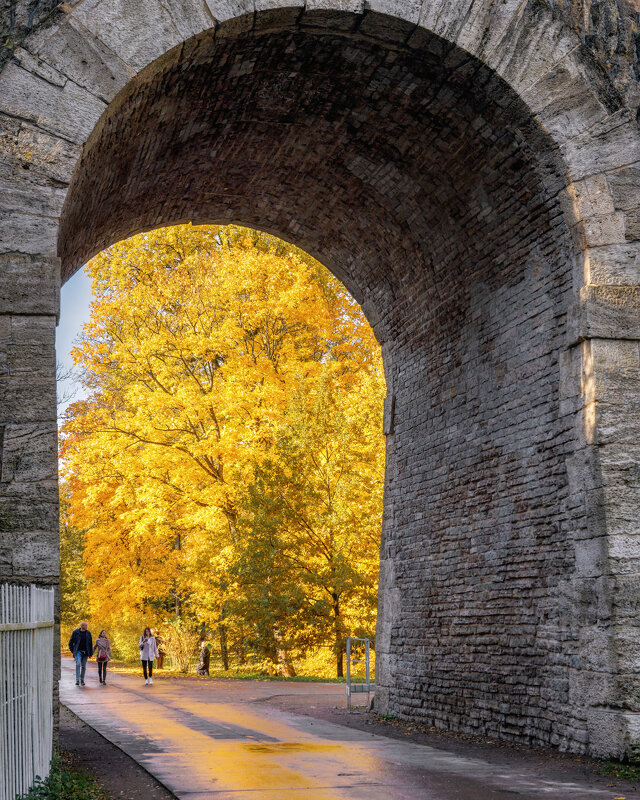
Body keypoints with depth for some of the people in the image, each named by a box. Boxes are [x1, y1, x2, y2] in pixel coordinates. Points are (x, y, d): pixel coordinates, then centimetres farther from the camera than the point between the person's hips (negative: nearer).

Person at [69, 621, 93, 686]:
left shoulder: (88, 633, 6)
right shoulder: (76, 632, -2)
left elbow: (90, 643, 11)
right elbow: (71, 642, 5)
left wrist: (90, 653, 7)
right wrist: (72, 651, 0)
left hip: (85, 652, 3)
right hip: (78, 651, -3)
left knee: (83, 666, 7)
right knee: (78, 664, -20)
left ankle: (82, 680, 18)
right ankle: (77, 680, -20)